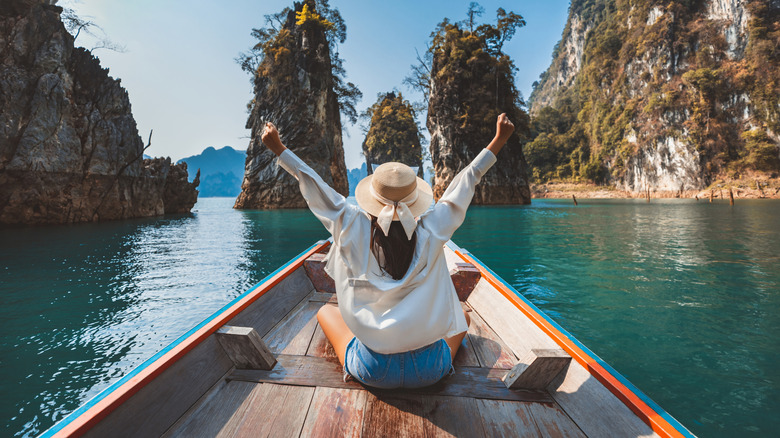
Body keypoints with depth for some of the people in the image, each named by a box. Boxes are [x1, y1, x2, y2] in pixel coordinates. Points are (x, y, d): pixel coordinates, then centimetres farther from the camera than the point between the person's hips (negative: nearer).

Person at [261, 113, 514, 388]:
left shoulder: (354, 231, -16)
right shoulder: (430, 233, -16)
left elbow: (314, 188, -5)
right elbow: (467, 180, -5)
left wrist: (279, 149, 8)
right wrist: (499, 140, 8)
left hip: (373, 372, 0)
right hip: (429, 372, 1)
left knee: (325, 311, 25)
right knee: (463, 314, 29)